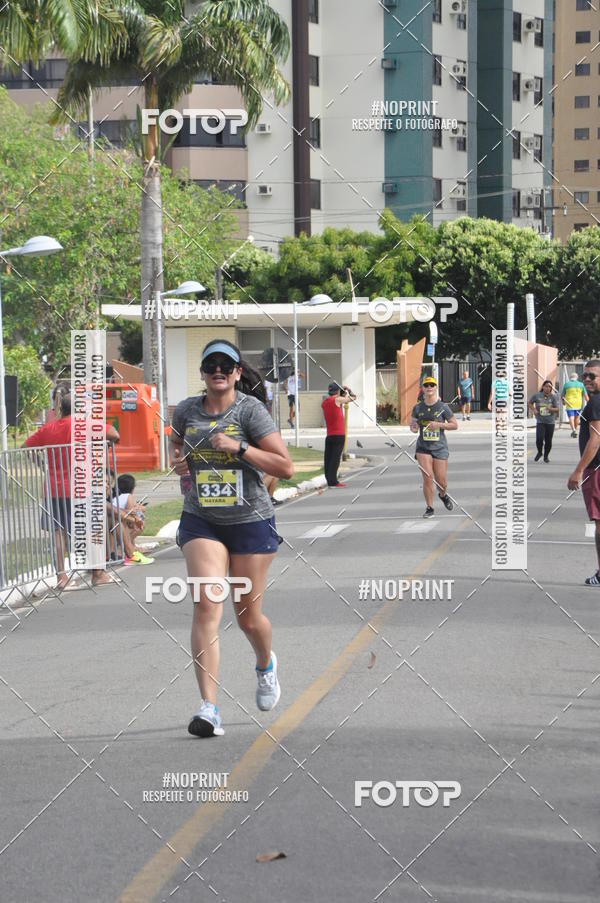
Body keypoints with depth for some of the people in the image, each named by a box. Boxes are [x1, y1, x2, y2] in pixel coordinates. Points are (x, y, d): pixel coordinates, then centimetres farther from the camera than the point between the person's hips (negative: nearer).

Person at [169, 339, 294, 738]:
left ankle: (266, 664, 45)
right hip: (201, 522, 2)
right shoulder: (186, 411, 2)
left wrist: (238, 448, -21)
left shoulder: (250, 409, -10)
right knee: (206, 606, -16)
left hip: (251, 522, -2)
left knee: (248, 616, 8)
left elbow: (286, 467, -12)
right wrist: (178, 460, 2)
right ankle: (209, 708, -18)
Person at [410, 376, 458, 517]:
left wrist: (439, 424, -15)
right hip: (423, 447, 1)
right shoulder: (418, 408, 2)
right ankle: (429, 508, 2)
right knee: (428, 477, -13)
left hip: (440, 447, -1)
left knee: (441, 482, 2)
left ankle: (443, 495, 38)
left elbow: (455, 425, -1)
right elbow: (412, 425, 13)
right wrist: (413, 428, -11)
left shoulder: (443, 407, -4)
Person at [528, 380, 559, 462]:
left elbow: (557, 409, -1)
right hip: (540, 422, -1)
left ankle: (546, 456, 24)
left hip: (550, 422, 1)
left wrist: (550, 409, -21)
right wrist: (534, 409, -1)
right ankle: (539, 452, 14)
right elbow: (530, 403, 17)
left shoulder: (553, 397, 0)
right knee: (539, 438, -15)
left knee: (548, 441, 3)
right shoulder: (537, 395, 1)